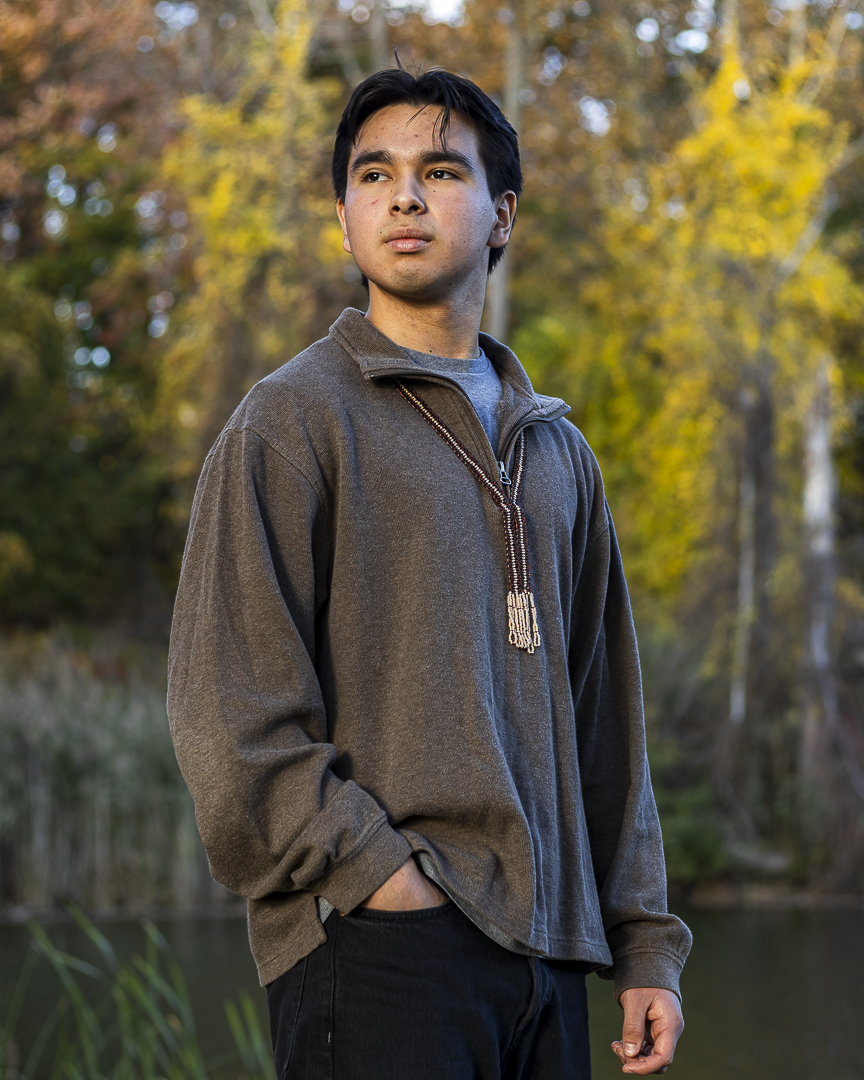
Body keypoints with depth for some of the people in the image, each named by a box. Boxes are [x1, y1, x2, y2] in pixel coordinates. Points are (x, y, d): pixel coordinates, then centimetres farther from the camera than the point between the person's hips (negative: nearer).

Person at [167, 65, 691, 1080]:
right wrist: (375, 872, -16)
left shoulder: (558, 453, 18)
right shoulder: (292, 418, -1)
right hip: (376, 950, -6)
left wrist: (645, 944, 14)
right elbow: (227, 708, -9)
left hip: (546, 953, 6)